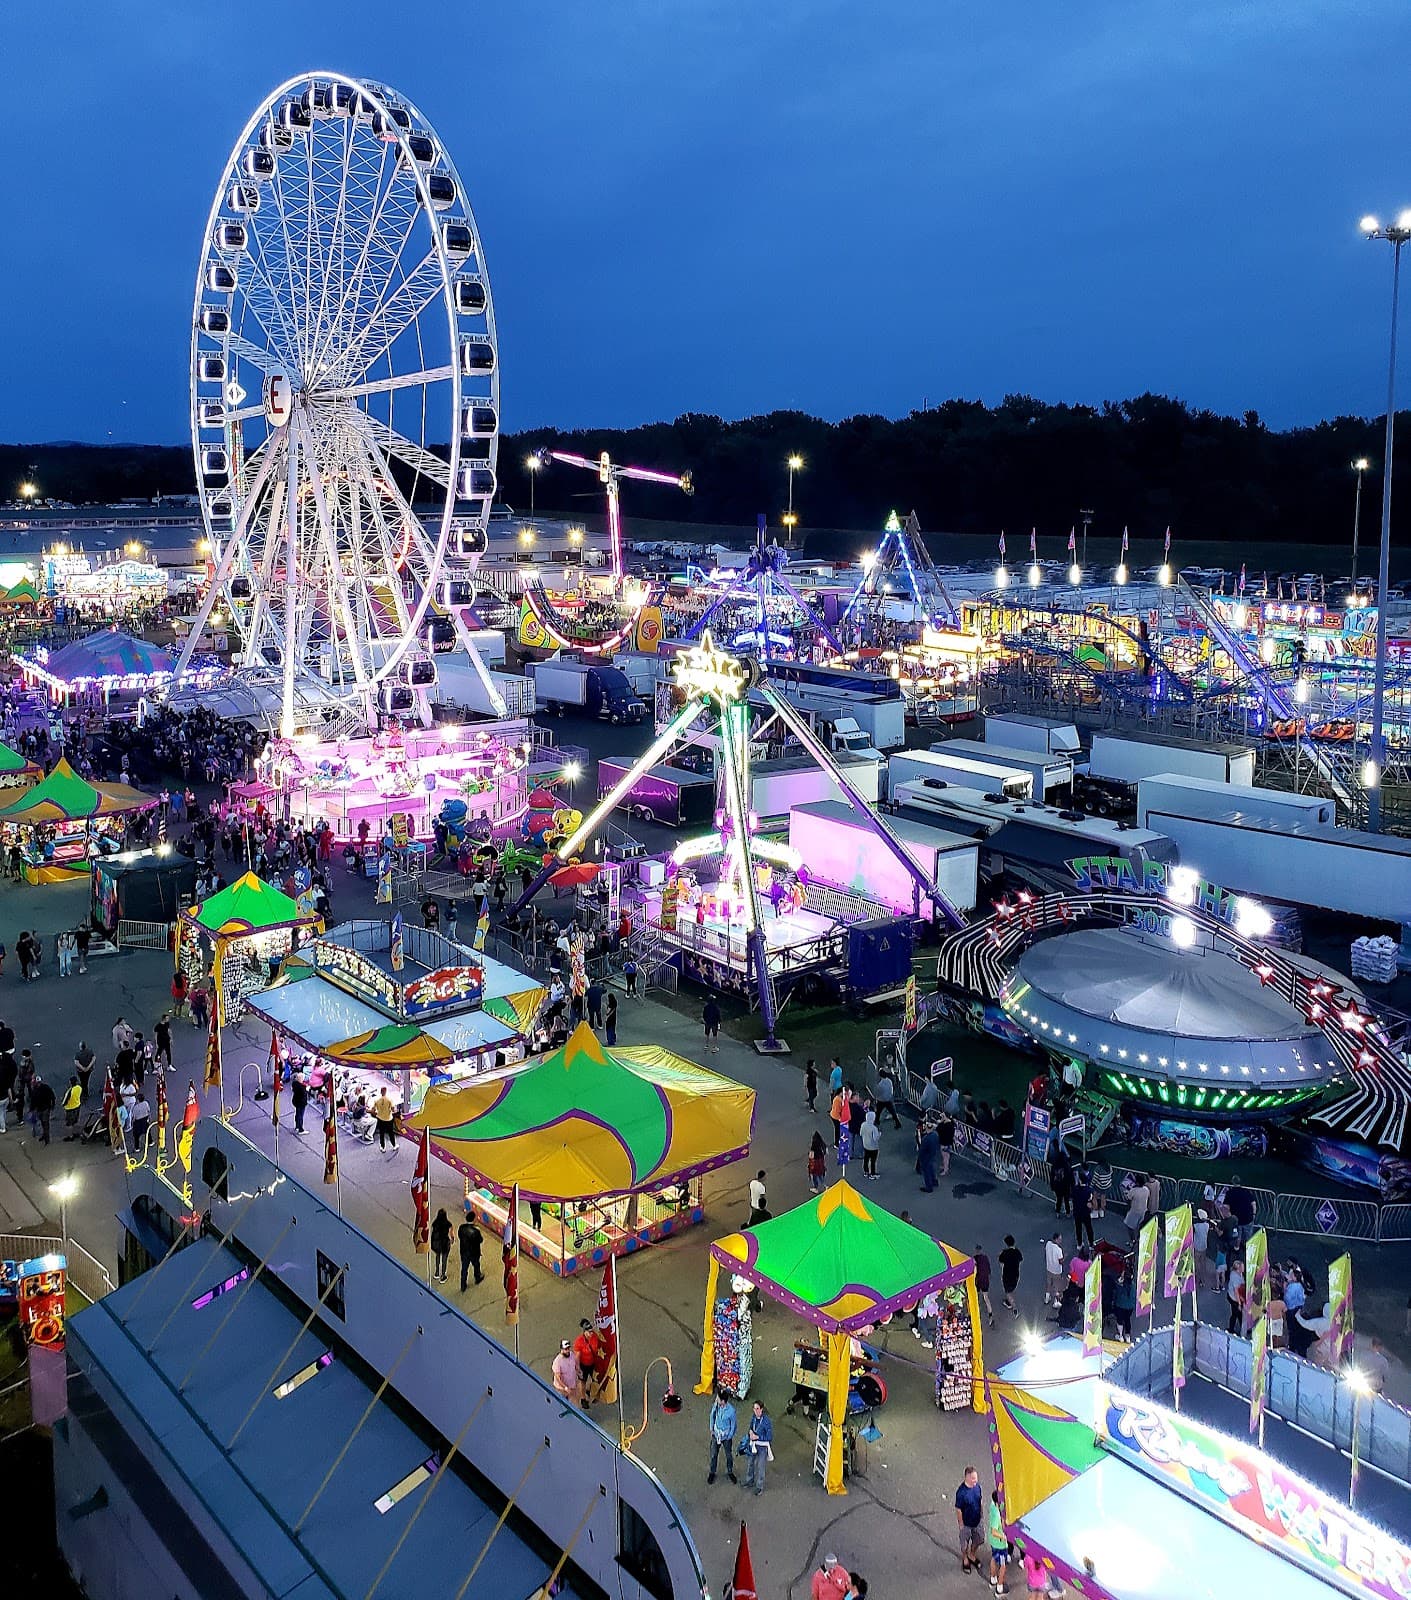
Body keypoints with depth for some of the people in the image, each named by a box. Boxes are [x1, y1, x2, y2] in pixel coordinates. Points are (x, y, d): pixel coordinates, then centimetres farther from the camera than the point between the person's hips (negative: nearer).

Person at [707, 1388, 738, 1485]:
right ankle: (712, 1473, 37)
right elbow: (712, 1416, 1)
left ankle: (730, 1472, 41)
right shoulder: (716, 1405, -19)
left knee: (729, 1455, 17)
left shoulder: (731, 1410, -30)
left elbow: (733, 1425, -15)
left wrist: (729, 1438, -8)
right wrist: (711, 1429, 3)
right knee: (713, 1455, 16)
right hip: (716, 1434, 3)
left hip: (726, 1436, -3)